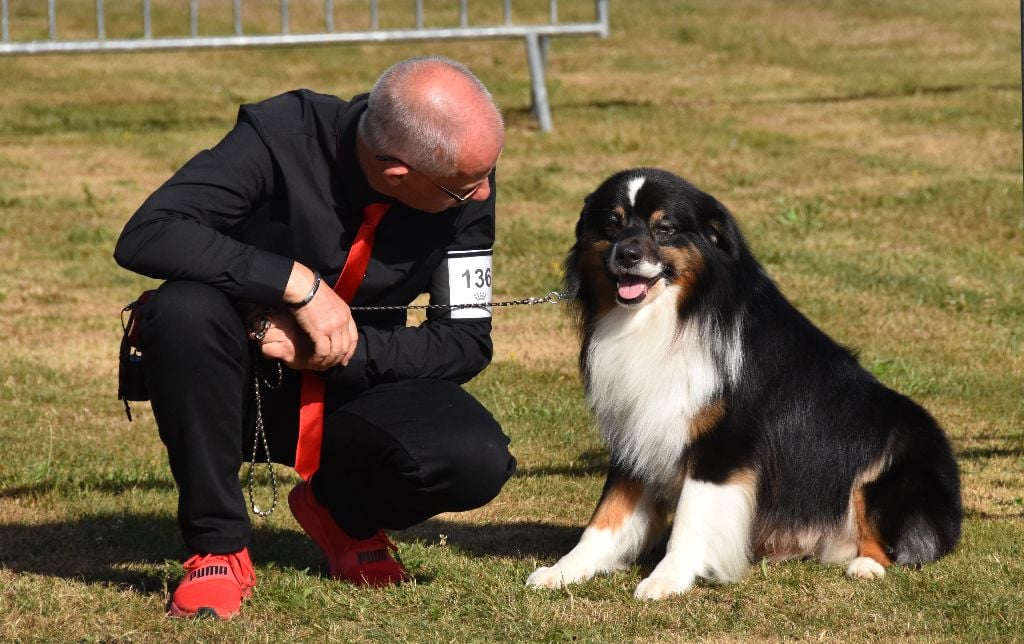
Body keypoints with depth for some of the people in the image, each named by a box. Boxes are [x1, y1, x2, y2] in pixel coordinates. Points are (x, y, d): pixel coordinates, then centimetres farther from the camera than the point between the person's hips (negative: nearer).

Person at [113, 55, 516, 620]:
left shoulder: (469, 190, -13)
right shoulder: (280, 137, -24)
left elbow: (465, 344, -10)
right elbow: (144, 236, -33)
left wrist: (338, 349, -25)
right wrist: (300, 282, -38)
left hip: (354, 392, 2)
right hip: (243, 384, -2)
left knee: (477, 462, -27)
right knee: (183, 309, -36)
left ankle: (345, 511, 9)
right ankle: (218, 547, -16)